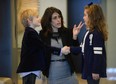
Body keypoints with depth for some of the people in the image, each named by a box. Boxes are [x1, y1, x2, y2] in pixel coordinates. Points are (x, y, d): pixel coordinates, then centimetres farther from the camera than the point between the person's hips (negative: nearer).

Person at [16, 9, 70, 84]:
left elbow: (40, 47, 15)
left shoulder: (30, 32, 16)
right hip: (29, 69, -10)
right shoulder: (31, 33, -16)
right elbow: (44, 47, -18)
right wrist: (60, 50, -15)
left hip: (30, 68, 10)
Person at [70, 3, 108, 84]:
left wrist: (96, 71, -22)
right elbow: (82, 48, 15)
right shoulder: (89, 32, 12)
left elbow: (98, 54, -22)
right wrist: (70, 49, 8)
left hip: (93, 70, -9)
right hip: (89, 68, 9)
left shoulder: (97, 33, -18)